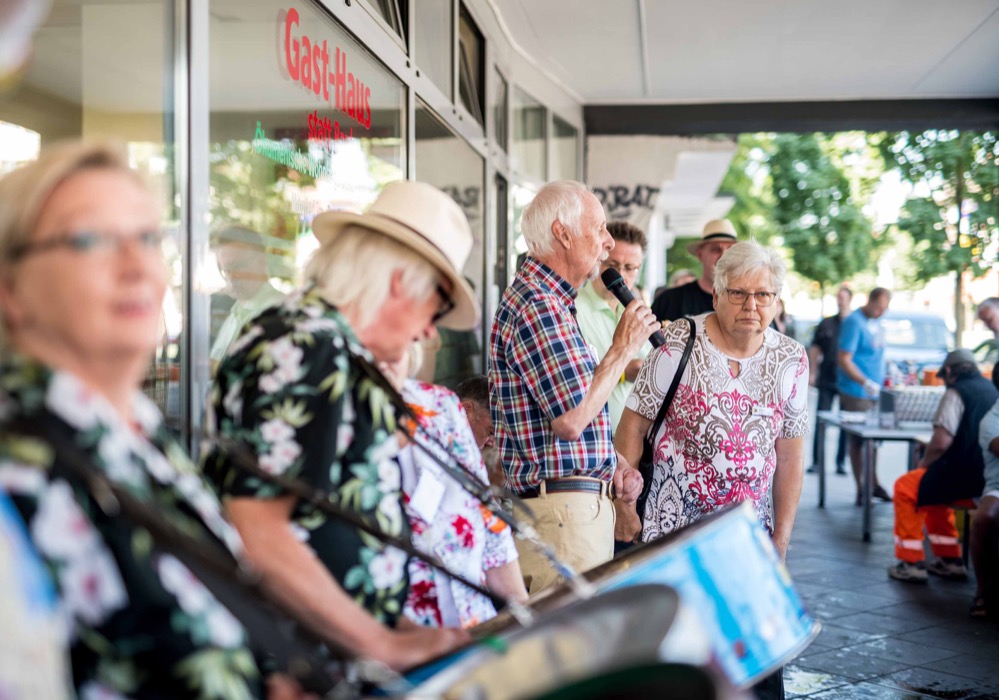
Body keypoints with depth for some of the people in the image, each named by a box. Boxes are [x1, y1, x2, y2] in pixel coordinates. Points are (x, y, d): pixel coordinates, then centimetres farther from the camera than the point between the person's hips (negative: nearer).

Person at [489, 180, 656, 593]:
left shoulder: (553, 302, 19)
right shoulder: (537, 306, -16)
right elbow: (571, 419, -22)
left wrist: (611, 465, 13)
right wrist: (624, 348, -10)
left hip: (580, 501, 11)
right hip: (562, 510, -11)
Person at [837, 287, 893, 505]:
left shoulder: (877, 323, 12)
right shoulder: (854, 322, -14)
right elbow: (843, 360, -19)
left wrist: (885, 376, 13)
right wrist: (865, 382, -26)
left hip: (874, 391, 8)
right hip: (856, 392, -8)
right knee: (858, 441, -1)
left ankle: (874, 484, 26)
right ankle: (862, 489, 5)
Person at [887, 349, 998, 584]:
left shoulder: (956, 392, -11)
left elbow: (941, 442, -21)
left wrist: (923, 463, -2)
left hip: (966, 476, -8)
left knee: (905, 486, 8)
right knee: (932, 485, 28)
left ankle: (912, 562, 7)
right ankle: (950, 560, 27)